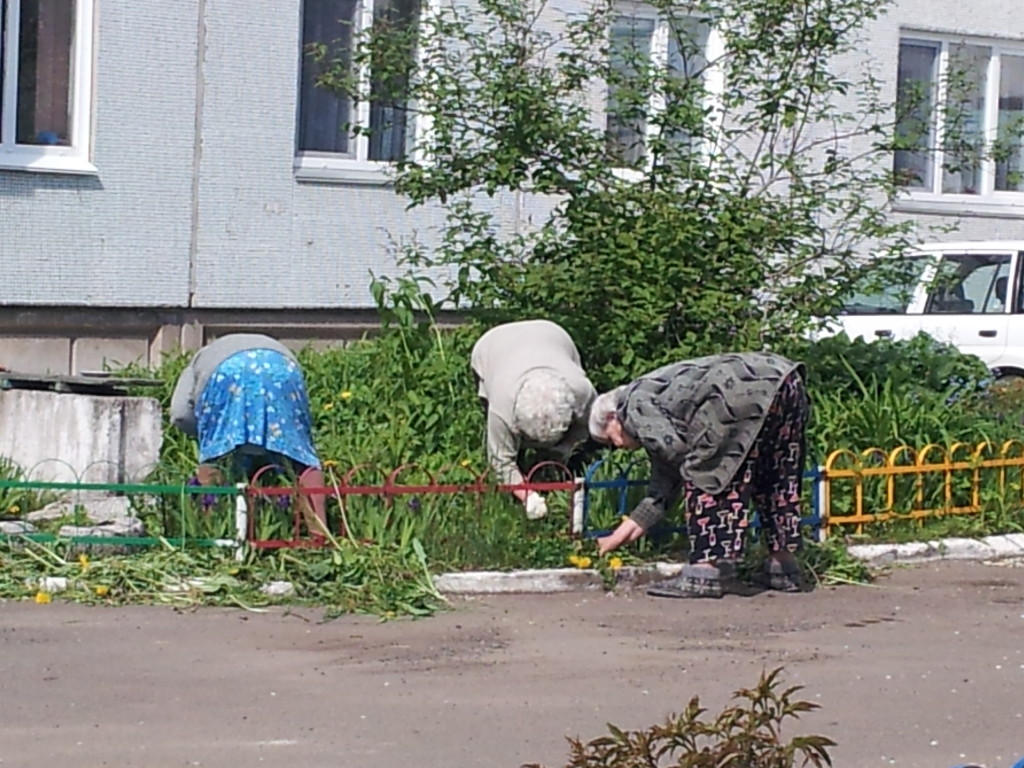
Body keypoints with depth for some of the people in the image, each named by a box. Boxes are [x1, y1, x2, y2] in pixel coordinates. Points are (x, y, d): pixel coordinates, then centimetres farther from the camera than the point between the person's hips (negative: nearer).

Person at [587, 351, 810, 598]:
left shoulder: (637, 404, 7)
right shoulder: (659, 407, 33)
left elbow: (674, 448, -8)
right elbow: (664, 485, 34)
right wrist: (624, 532, 38)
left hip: (746, 393, -10)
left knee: (702, 475, -2)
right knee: (778, 480, 20)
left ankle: (706, 573, -4)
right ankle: (783, 567, 25)